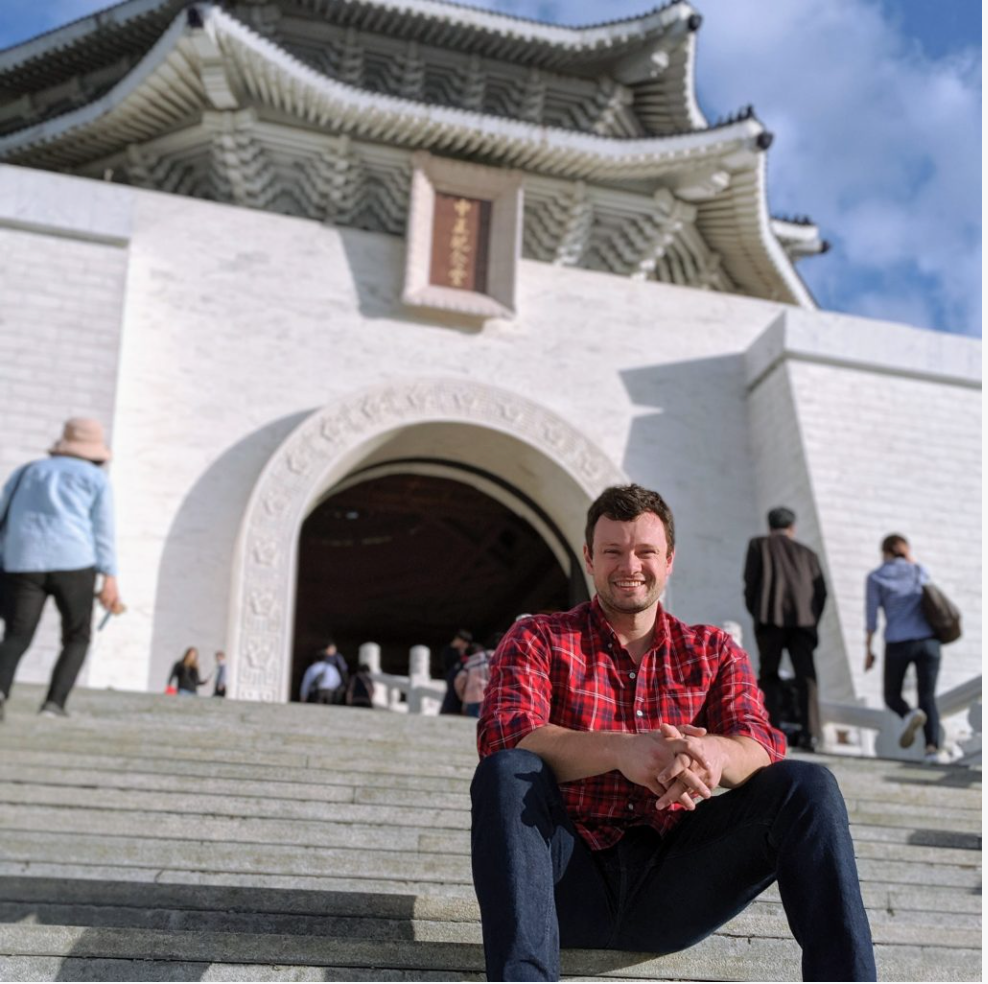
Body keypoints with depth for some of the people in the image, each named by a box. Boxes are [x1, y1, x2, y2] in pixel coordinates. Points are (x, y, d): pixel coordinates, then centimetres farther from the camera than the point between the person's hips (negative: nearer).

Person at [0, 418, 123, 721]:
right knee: (77, 639, 12)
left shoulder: (27, 472, 21)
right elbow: (103, 531, 0)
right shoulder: (96, 479, 11)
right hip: (72, 563, -2)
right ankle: (54, 702, -6)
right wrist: (110, 578, -4)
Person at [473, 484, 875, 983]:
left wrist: (716, 753, -29)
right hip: (572, 876, -2)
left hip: (672, 884, 2)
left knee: (806, 785, -16)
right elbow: (502, 737, -12)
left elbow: (763, 747, -2)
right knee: (507, 772, -30)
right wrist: (620, 750, -30)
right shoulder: (537, 639, 7)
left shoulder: (713, 651, 15)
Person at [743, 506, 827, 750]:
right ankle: (809, 732, -13)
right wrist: (812, 620, 16)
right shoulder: (807, 553, 23)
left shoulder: (759, 545, 16)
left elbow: (751, 581, 4)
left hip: (771, 616, -2)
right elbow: (821, 591, 12)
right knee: (806, 675, 0)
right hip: (804, 617, 2)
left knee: (769, 675, 4)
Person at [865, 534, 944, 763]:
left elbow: (871, 617, 0)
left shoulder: (876, 577, 4)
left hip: (898, 643, -2)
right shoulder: (919, 571, 12)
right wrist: (909, 557, 26)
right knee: (928, 697, 5)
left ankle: (910, 714, -18)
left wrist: (868, 650, 6)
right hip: (928, 640, 2)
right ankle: (933, 747, -17)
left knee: (892, 695, 16)